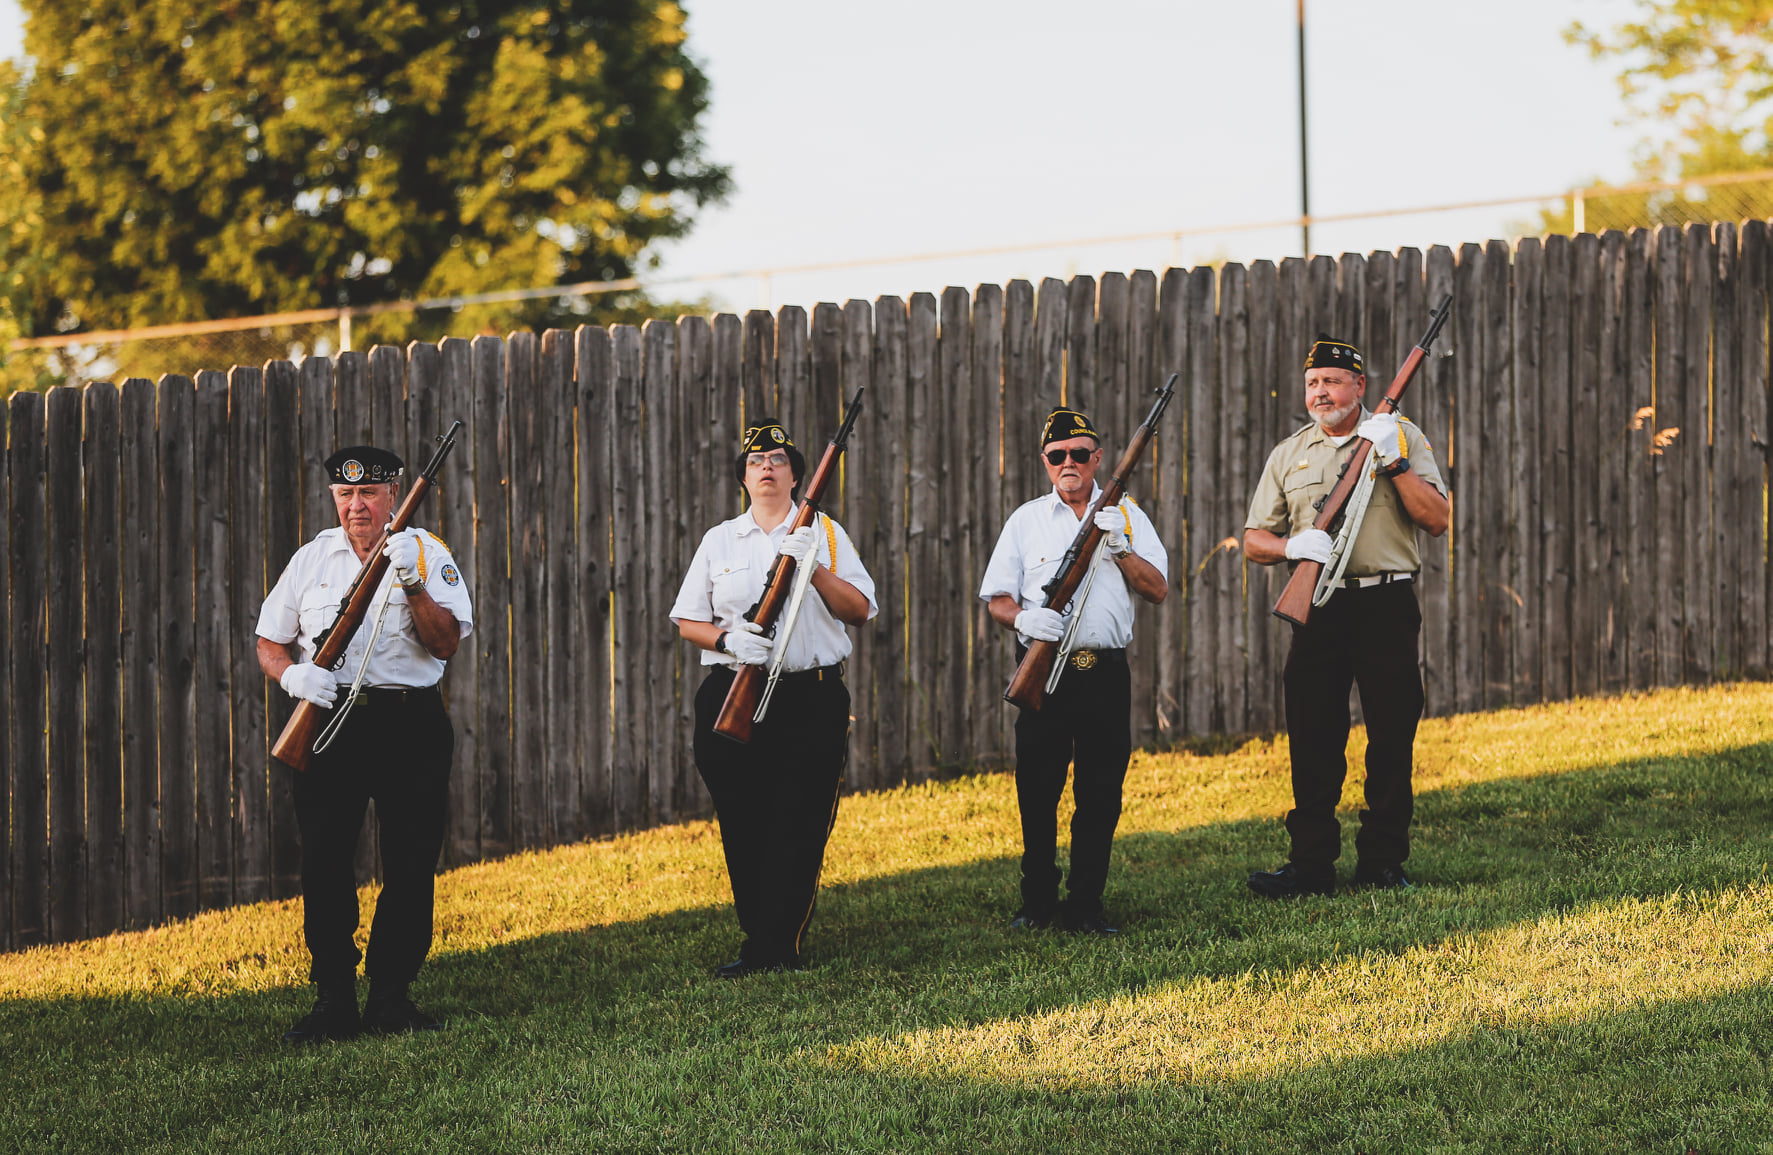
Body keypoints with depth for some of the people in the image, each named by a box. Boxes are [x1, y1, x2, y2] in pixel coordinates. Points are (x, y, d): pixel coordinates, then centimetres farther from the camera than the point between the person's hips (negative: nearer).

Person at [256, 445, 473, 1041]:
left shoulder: (426, 553, 4)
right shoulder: (312, 558, 11)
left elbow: (446, 643, -7)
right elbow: (269, 644, 14)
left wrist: (413, 586, -21)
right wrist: (291, 674, -7)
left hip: (410, 724, -1)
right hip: (329, 723, 1)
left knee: (411, 865, 0)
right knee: (324, 864, -4)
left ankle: (390, 996, 10)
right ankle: (334, 1002, 1)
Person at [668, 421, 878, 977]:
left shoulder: (825, 534, 11)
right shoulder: (719, 540, 15)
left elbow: (860, 611, 3)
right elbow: (688, 621, 13)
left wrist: (814, 567, -10)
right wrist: (728, 639, -8)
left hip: (812, 698, -2)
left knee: (799, 826, -8)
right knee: (742, 827, 0)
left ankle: (770, 949, -9)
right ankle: (776, 946, 9)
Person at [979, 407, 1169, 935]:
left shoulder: (1126, 514, 11)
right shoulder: (1027, 520, 11)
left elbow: (1157, 590, 4)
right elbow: (997, 599, 7)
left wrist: (1119, 546, -10)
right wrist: (1023, 618, -14)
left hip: (1106, 673, 0)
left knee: (1101, 793, 0)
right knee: (1037, 791, -1)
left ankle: (1085, 904, 7)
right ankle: (1037, 902, 12)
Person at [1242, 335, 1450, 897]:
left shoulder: (1401, 437, 4)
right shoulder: (1288, 455, 13)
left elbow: (1436, 519, -5)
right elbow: (1253, 540, 11)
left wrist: (1394, 464, -16)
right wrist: (1292, 546, -11)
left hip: (1386, 604, -2)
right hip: (1318, 609, 2)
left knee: (1391, 739, -1)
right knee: (1311, 739, 0)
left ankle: (1382, 863, 7)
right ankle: (1311, 865, 5)